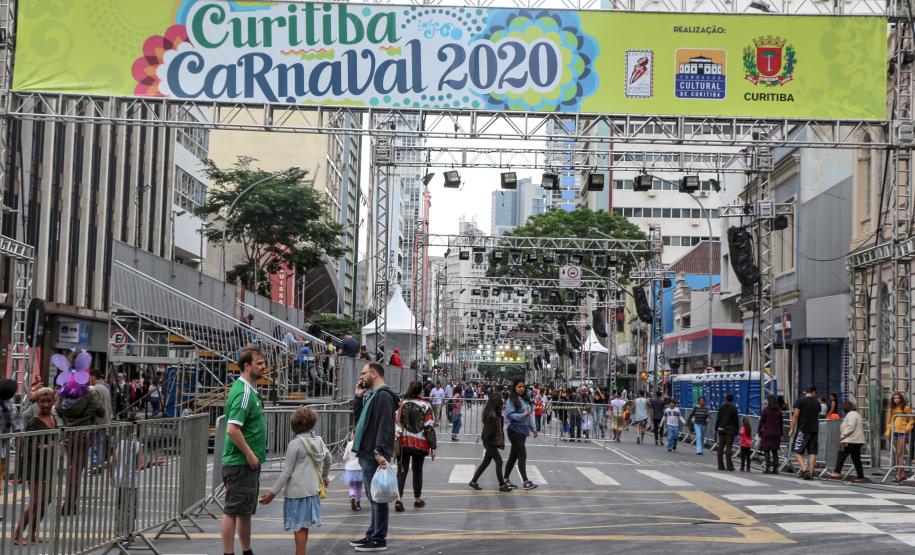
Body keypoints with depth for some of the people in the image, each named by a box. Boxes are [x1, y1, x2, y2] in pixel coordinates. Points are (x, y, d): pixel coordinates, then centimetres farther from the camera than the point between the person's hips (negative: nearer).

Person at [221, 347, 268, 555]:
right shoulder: (244, 393, -18)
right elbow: (232, 429, -25)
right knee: (232, 512, -5)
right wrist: (250, 454, -18)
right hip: (240, 464, -10)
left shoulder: (249, 390, 14)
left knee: (245, 511, 17)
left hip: (248, 462, 10)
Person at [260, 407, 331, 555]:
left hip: (296, 491, -6)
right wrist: (324, 476, 43)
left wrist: (273, 492, -9)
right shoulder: (319, 441, 5)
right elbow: (329, 459, 23)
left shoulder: (295, 444, -14)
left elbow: (287, 472, -14)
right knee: (304, 526, 15)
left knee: (298, 527, -2)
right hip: (312, 490, 7)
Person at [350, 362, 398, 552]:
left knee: (377, 497, -5)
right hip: (367, 453, 10)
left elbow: (384, 426, -22)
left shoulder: (383, 396, -15)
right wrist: (358, 396, 11)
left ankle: (379, 540, -1)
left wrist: (380, 452, -28)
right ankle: (372, 535, 23)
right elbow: (358, 417, 20)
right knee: (373, 497, 15)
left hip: (375, 456, -10)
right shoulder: (371, 395, 17)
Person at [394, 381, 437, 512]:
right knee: (417, 471, 14)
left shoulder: (401, 404, -1)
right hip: (420, 444, -1)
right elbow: (429, 428, -7)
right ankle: (417, 500, 24)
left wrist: (392, 445, 6)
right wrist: (433, 447, -2)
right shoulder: (425, 406, -5)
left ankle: (399, 499, -14)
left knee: (402, 471, 3)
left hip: (402, 443, 1)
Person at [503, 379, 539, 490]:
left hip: (523, 431, 8)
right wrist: (522, 415, -30)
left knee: (513, 456, 12)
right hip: (515, 431, -8)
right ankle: (525, 482, -2)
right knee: (522, 455, -7)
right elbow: (509, 414, -20)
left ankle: (506, 479, 20)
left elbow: (528, 416, 18)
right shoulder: (511, 400, -11)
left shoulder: (524, 400, 11)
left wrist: (533, 429, 20)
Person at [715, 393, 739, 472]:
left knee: (720, 447, 8)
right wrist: (736, 430, 4)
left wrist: (716, 428, 11)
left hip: (721, 429, 3)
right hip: (730, 430, -3)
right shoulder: (733, 408, -8)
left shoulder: (721, 407, 3)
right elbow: (736, 420, -6)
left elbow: (718, 418, 5)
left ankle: (720, 466, 10)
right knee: (728, 447, -4)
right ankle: (729, 466, -6)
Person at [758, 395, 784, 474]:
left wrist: (759, 432, 2)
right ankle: (775, 468, 6)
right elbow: (781, 423, 10)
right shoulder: (779, 411, 6)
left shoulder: (765, 410, -6)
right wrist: (781, 434, 16)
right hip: (776, 433, 4)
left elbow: (761, 422, -5)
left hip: (767, 433, -4)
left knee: (766, 451, 0)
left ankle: (768, 467, -8)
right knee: (775, 451, 10)